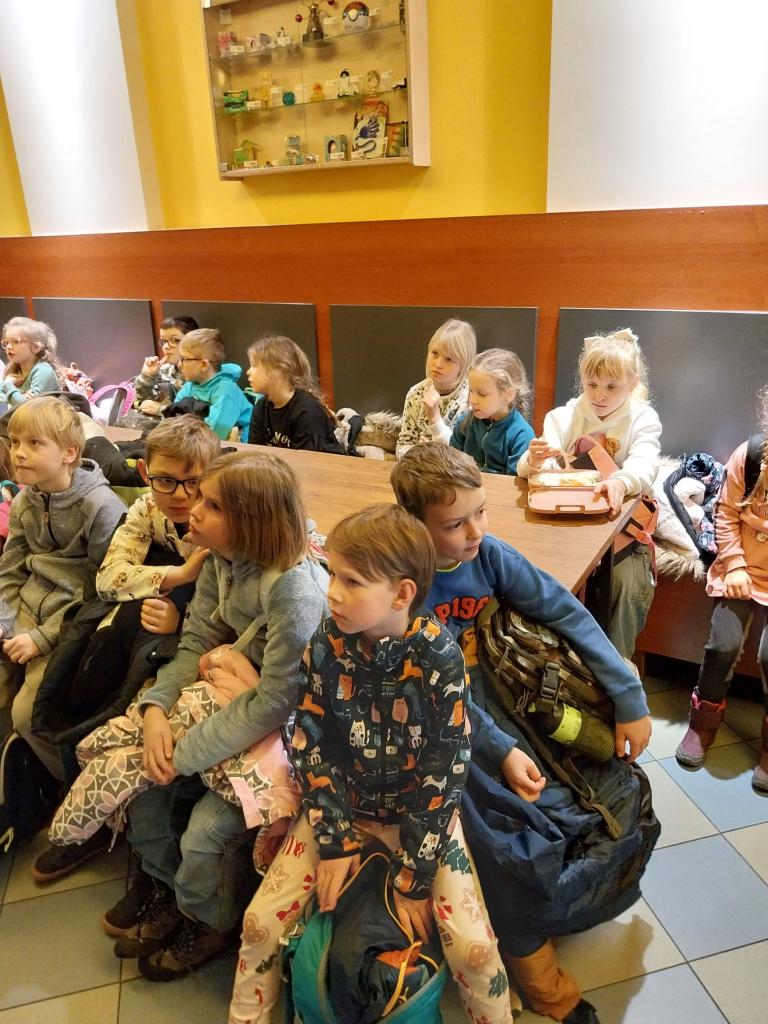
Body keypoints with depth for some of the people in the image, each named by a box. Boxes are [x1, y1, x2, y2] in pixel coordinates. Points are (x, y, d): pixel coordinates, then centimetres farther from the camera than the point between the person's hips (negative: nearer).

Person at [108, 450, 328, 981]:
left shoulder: (297, 589, -32)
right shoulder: (221, 562, -7)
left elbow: (276, 702, -29)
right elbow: (196, 644, -1)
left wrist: (184, 753, -22)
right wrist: (156, 708, -18)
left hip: (288, 732, -7)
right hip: (234, 701, 8)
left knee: (205, 832, -11)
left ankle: (210, 923, 25)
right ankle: (168, 890, 32)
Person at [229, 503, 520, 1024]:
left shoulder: (440, 656, -24)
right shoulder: (326, 645, -14)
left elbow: (444, 772, -18)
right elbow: (309, 747, -7)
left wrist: (414, 876, -14)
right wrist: (334, 840, -10)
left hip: (422, 811, -2)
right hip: (341, 804, 3)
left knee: (473, 946, -13)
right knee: (261, 921, -4)